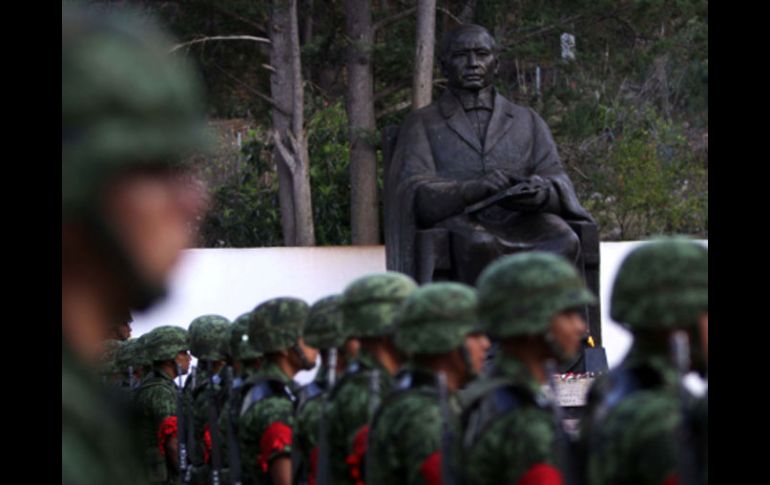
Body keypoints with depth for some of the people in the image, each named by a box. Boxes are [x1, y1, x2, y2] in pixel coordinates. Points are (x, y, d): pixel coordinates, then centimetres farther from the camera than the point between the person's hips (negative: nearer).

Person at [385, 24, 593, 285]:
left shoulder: (528, 121, 24)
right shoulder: (422, 123, 17)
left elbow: (558, 180, 11)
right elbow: (415, 192, 1)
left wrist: (542, 192, -16)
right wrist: (474, 189, -19)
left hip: (522, 224, 2)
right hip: (459, 224, -2)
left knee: (563, 242, -32)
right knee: (480, 246, -38)